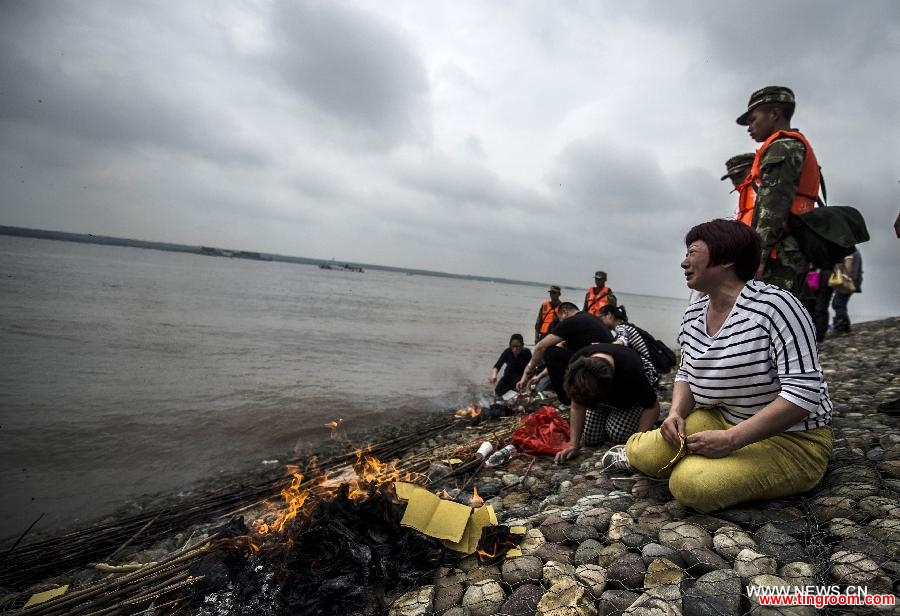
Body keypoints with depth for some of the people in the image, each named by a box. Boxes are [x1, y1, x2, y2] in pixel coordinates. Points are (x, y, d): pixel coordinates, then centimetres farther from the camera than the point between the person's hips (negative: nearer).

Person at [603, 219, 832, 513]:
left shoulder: (773, 304, -21)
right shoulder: (692, 316, 2)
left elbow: (804, 392, -25)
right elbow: (686, 375, 14)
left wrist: (731, 439, -28)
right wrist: (676, 413, -8)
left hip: (790, 439, -6)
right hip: (720, 421, 6)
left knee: (691, 482, -28)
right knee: (646, 454, -14)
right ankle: (638, 449, 20)